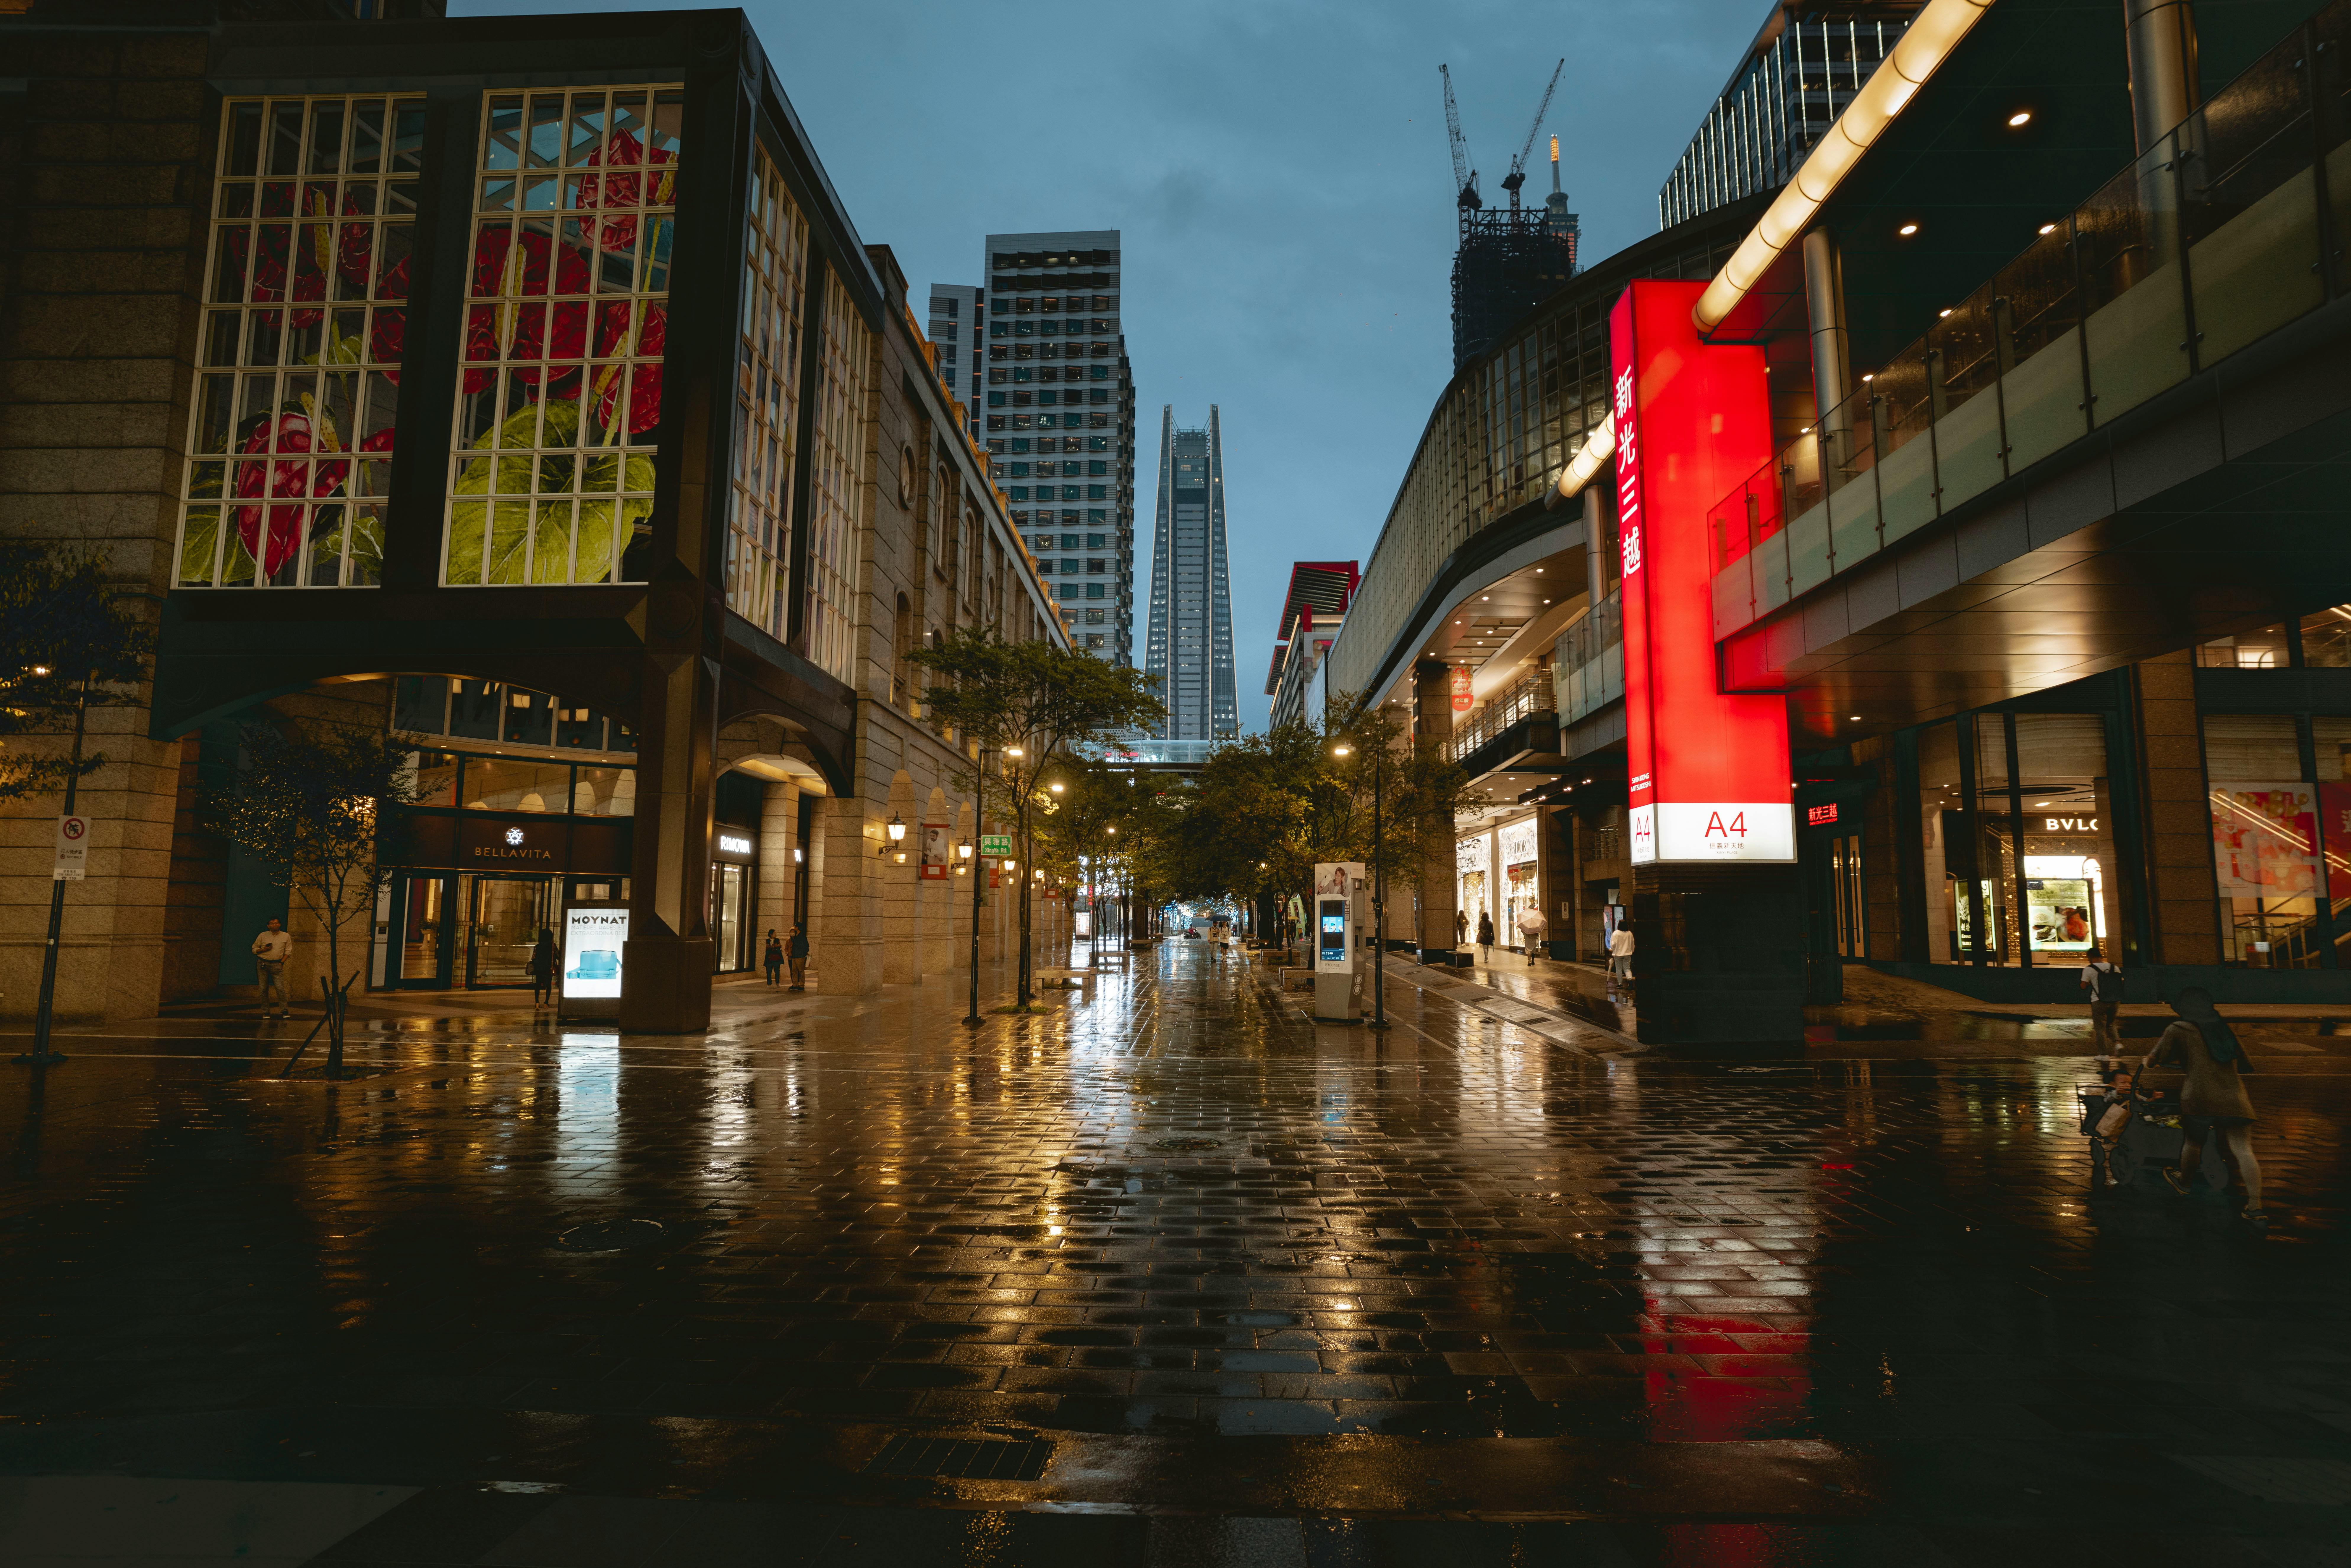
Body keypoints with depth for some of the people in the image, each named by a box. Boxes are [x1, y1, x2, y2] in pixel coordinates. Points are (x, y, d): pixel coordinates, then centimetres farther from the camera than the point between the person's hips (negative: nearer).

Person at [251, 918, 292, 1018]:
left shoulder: (286, 936, 6)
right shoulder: (263, 936, 4)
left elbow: (288, 951, 11)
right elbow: (254, 949, 11)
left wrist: (282, 962, 0)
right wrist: (264, 950, -9)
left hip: (277, 965, -1)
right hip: (263, 964, 1)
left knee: (280, 988, -10)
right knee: (264, 989, 0)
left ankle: (284, 1011, -9)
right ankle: (266, 1012, 6)